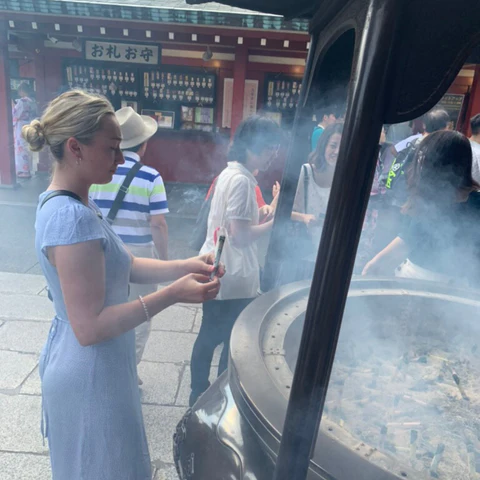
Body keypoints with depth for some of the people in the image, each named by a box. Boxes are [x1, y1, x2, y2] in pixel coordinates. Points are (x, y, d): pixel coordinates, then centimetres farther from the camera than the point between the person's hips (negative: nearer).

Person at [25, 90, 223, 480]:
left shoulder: (74, 204, 3)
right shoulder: (72, 217, -29)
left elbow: (127, 266, 5)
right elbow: (90, 327, -28)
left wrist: (186, 266, -7)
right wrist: (172, 295, -27)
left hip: (81, 366, 9)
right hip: (90, 377, -9)